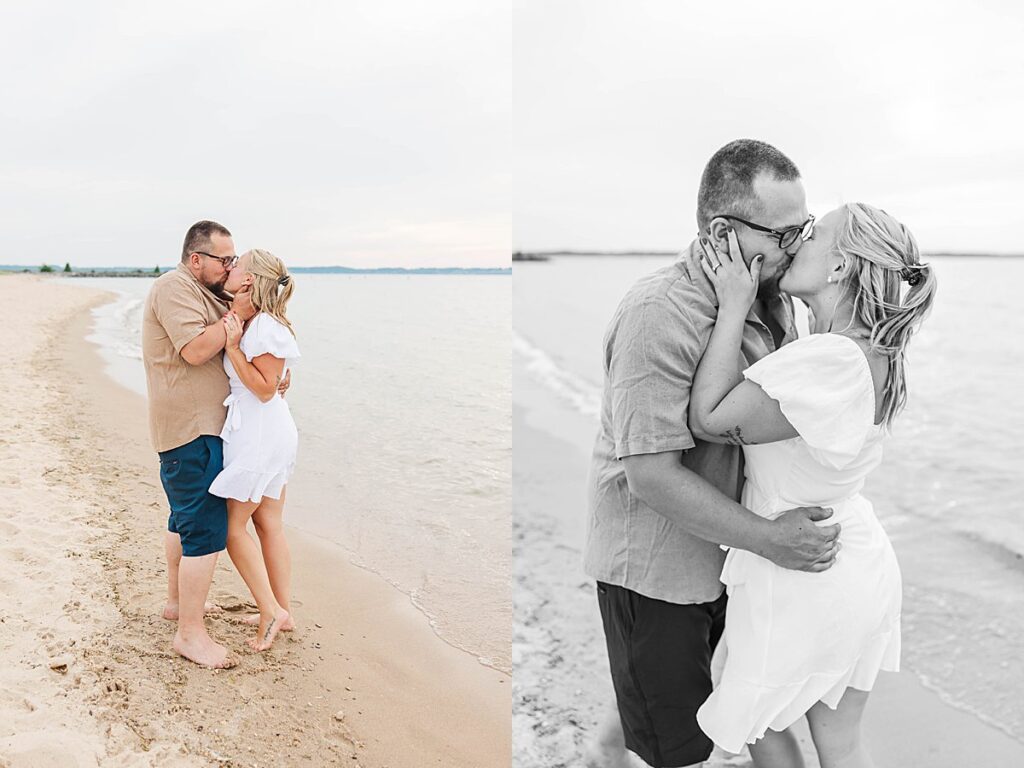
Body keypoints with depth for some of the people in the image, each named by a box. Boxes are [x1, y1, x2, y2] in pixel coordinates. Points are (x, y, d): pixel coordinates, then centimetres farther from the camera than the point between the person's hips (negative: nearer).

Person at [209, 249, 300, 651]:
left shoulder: (266, 327, -19)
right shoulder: (248, 320, 10)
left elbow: (265, 388, -19)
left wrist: (233, 346, -21)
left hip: (259, 434, -10)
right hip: (270, 434, 10)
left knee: (232, 524, 1)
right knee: (268, 524, 14)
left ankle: (270, 610, 6)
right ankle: (281, 610, 23)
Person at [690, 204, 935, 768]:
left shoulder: (831, 359, -31)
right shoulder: (875, 355, -1)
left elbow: (709, 420, -25)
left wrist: (733, 305, -21)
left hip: (800, 581, -8)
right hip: (860, 567, 8)